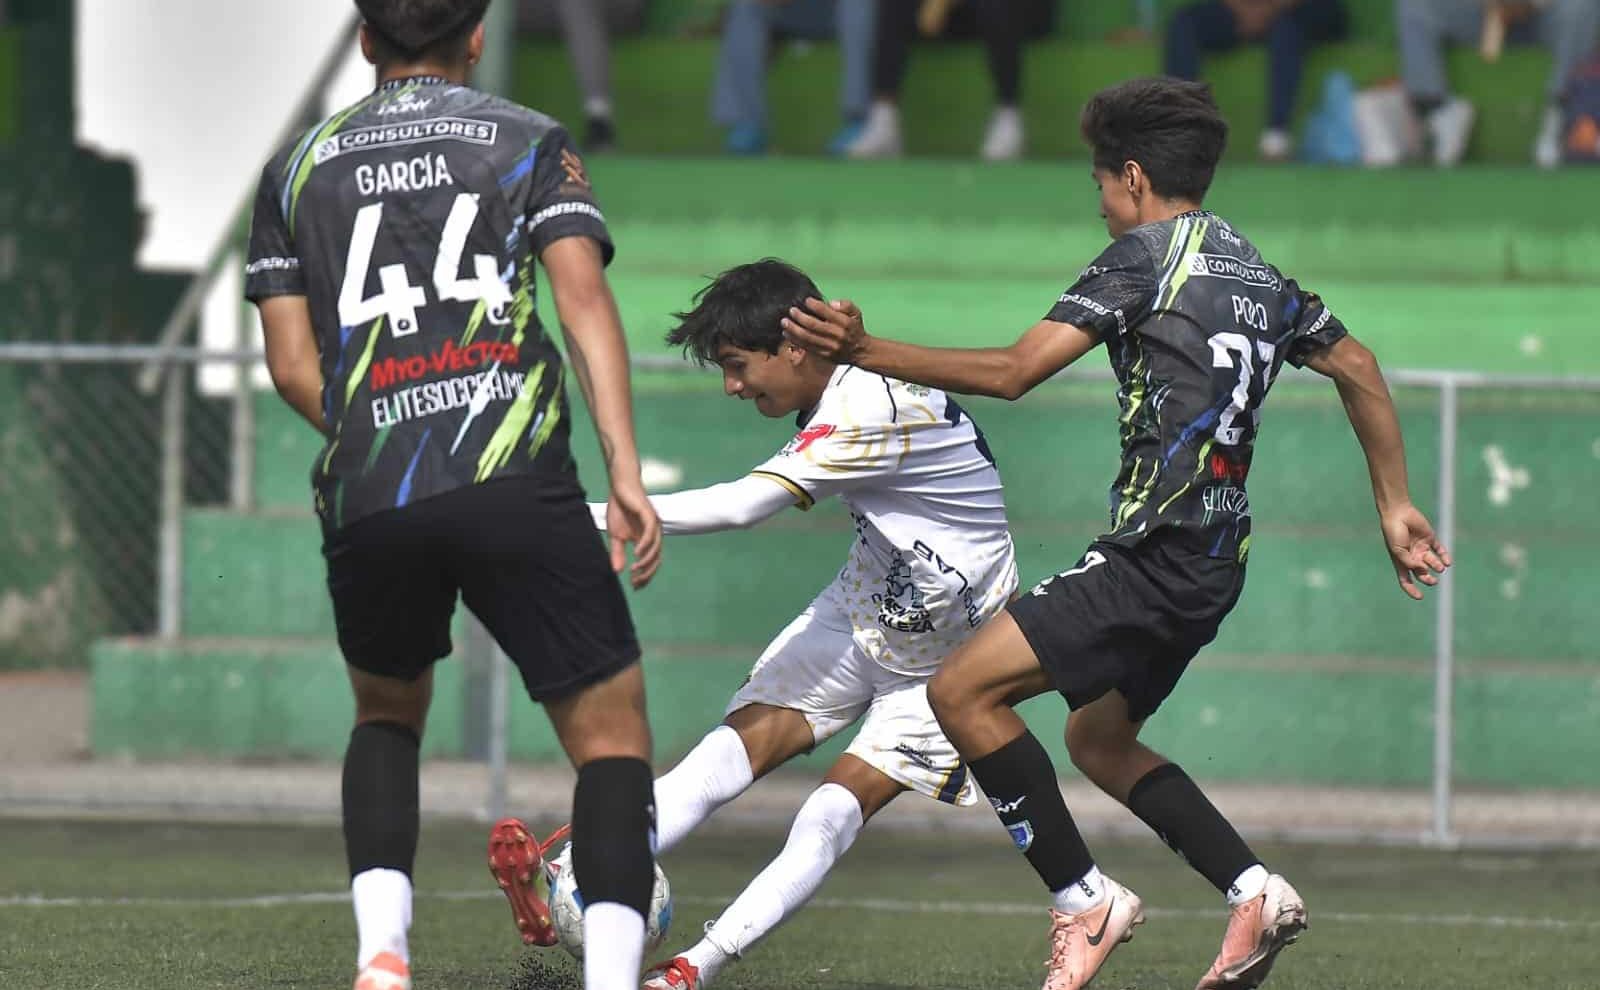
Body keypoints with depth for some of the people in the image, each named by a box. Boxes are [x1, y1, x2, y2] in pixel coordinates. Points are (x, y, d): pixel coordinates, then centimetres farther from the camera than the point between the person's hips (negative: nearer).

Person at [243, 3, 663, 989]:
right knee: (611, 731, 5)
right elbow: (585, 298, -1)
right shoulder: (532, 142, 12)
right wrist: (627, 474, -6)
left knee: (387, 714, 27)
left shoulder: (299, 167, 19)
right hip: (516, 487, -3)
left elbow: (293, 367, 14)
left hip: (365, 502, 3)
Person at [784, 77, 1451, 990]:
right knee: (1099, 739, 24)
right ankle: (1255, 892, 14)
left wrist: (867, 352, -15)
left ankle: (1084, 899, -10)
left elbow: (1014, 371, -16)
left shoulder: (1146, 252, -8)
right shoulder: (1256, 271, 17)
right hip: (1215, 560, 9)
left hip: (1158, 552, -9)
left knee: (965, 692, -9)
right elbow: (1358, 368, 27)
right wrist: (1395, 508, 33)